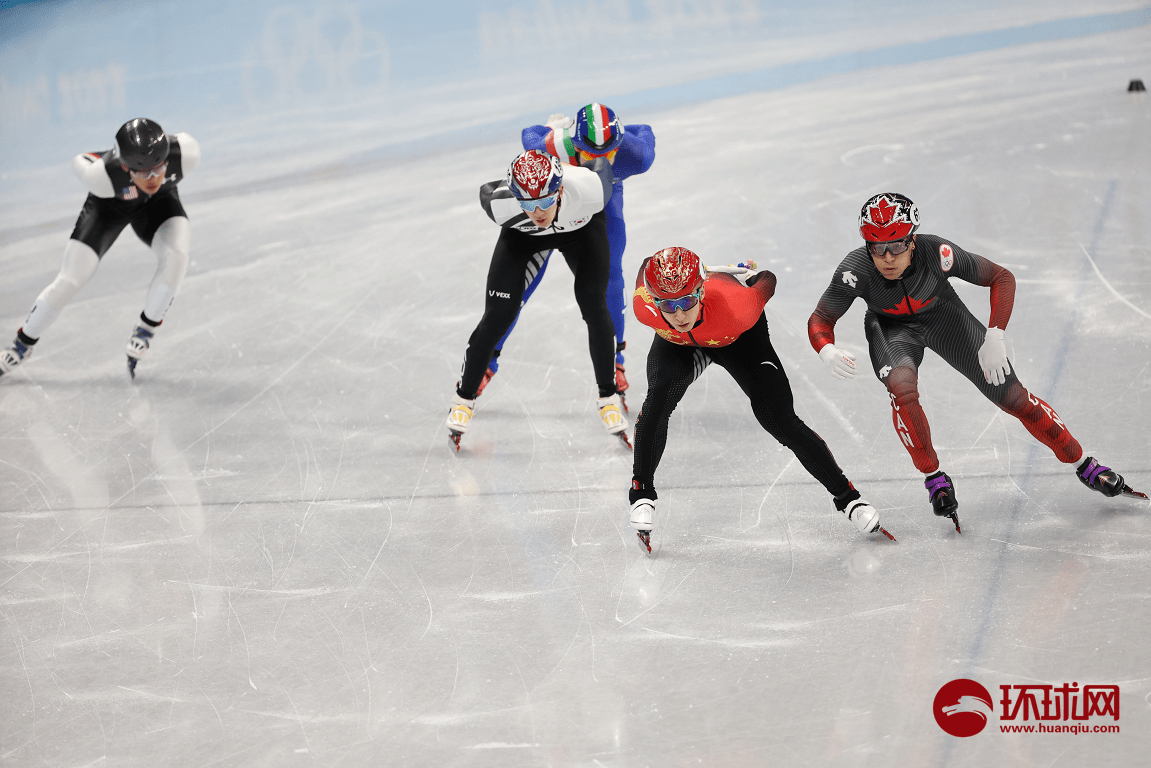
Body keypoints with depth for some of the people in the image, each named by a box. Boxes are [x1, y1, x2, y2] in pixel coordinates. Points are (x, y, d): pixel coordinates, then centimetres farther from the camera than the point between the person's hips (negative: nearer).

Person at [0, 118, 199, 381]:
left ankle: (145, 330, -6)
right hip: (109, 204, -1)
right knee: (68, 282, -6)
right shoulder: (103, 175, -43)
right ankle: (24, 343, 19)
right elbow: (79, 161, -19)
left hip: (158, 202, 2)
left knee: (175, 255, -29)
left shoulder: (184, 153, -39)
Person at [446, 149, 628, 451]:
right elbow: (487, 190, -14)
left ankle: (608, 397, 6)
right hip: (522, 234, 0)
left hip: (582, 226, 0)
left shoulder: (590, 189, -42)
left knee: (593, 304, -13)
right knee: (498, 314, -7)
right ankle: (464, 397, 12)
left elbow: (601, 164, -19)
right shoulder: (501, 205, -40)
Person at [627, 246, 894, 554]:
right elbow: (647, 267, -14)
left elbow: (767, 280, -23)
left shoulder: (738, 307, -46)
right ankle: (642, 493, -8)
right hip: (677, 345, 1)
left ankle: (847, 497, 8)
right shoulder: (644, 308, -39)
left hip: (739, 339, -1)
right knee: (658, 400, -26)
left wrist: (759, 277, 1)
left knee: (779, 419, -8)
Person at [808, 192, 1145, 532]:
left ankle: (1085, 465, 15)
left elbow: (1002, 278, -22)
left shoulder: (936, 253, -34)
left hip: (943, 316, 0)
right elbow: (819, 319, -22)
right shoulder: (856, 269, -33)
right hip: (891, 327, 0)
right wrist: (827, 352, -44)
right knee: (902, 387, -32)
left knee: (1012, 396, -1)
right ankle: (933, 477, -9)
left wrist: (995, 336, -32)